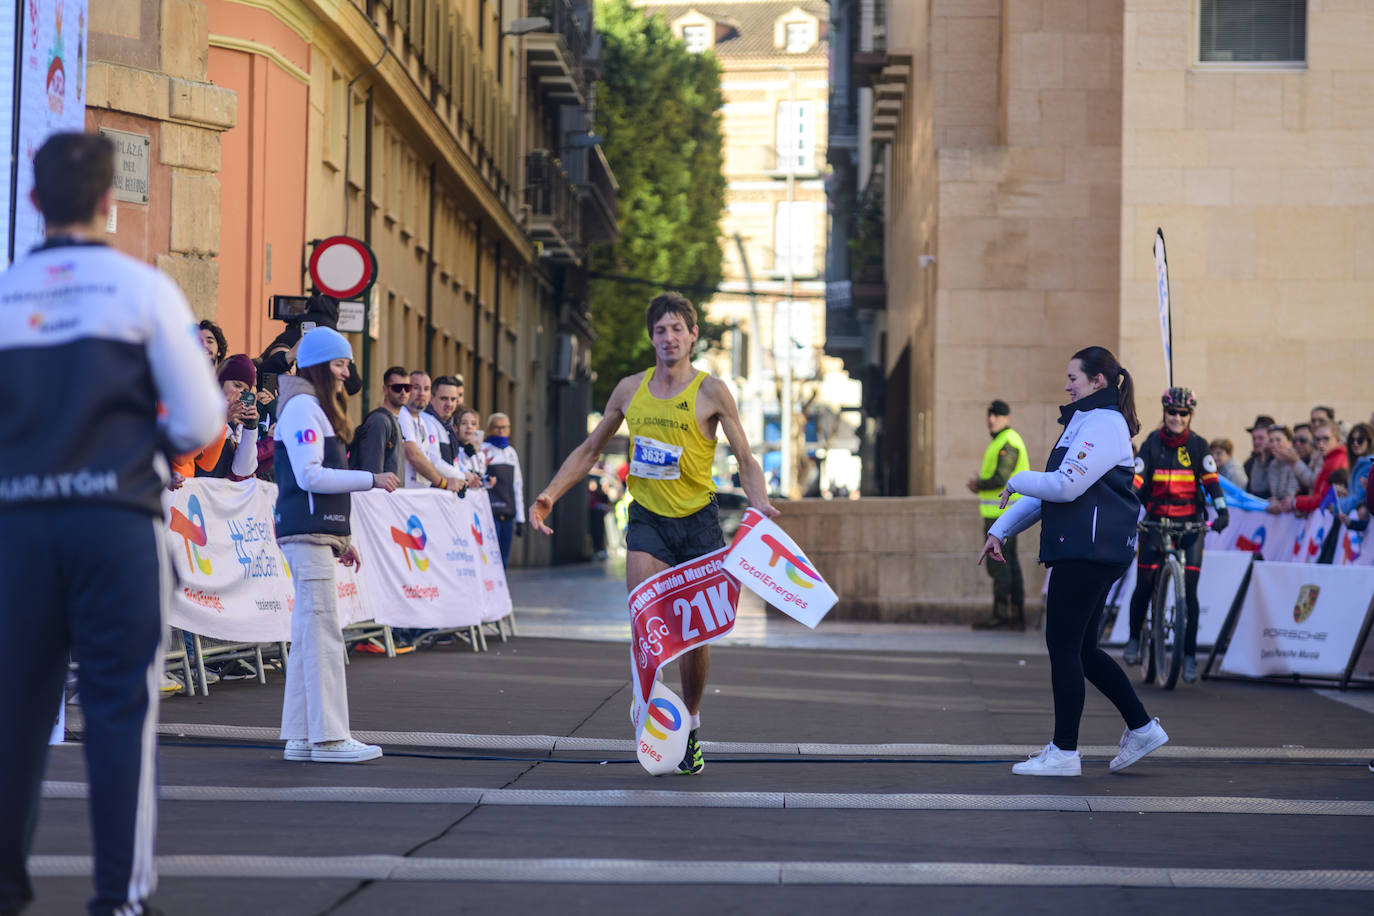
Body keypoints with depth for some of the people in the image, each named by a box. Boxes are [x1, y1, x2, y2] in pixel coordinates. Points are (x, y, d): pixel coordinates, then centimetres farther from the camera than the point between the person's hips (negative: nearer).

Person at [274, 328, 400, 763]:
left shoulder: (318, 408, 22)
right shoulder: (302, 408, -9)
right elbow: (309, 475, -17)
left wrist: (343, 539, 21)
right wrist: (370, 479, -14)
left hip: (318, 534, 10)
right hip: (306, 534, -10)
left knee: (308, 635, 8)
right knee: (323, 632, -11)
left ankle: (302, 737, 10)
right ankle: (328, 738, -12)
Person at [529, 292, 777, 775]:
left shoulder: (712, 391, -3)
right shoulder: (630, 389, 6)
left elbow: (744, 458, -3)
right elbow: (589, 449, 17)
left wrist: (760, 503, -21)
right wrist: (550, 493, 7)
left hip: (699, 522, -1)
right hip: (648, 519, 1)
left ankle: (690, 726, 21)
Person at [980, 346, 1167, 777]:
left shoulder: (1103, 424, -12)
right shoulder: (1086, 422, 21)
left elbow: (1064, 485, -22)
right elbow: (1051, 488, 24)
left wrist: (1017, 481, -4)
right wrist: (1000, 530, 20)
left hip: (1088, 551, -10)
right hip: (1084, 551, 10)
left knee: (1064, 647, -6)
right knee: (1081, 649, 12)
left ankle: (1064, 752, -1)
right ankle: (1141, 727, 16)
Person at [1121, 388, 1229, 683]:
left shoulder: (1198, 446, -1)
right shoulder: (1152, 443, -1)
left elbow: (1211, 480, -8)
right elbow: (1136, 480, -9)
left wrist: (1222, 512, -22)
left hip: (1190, 521, 0)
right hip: (1156, 518, 0)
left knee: (1189, 589, -7)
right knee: (1144, 584, -7)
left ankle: (1190, 655, 0)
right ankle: (1134, 639, 16)